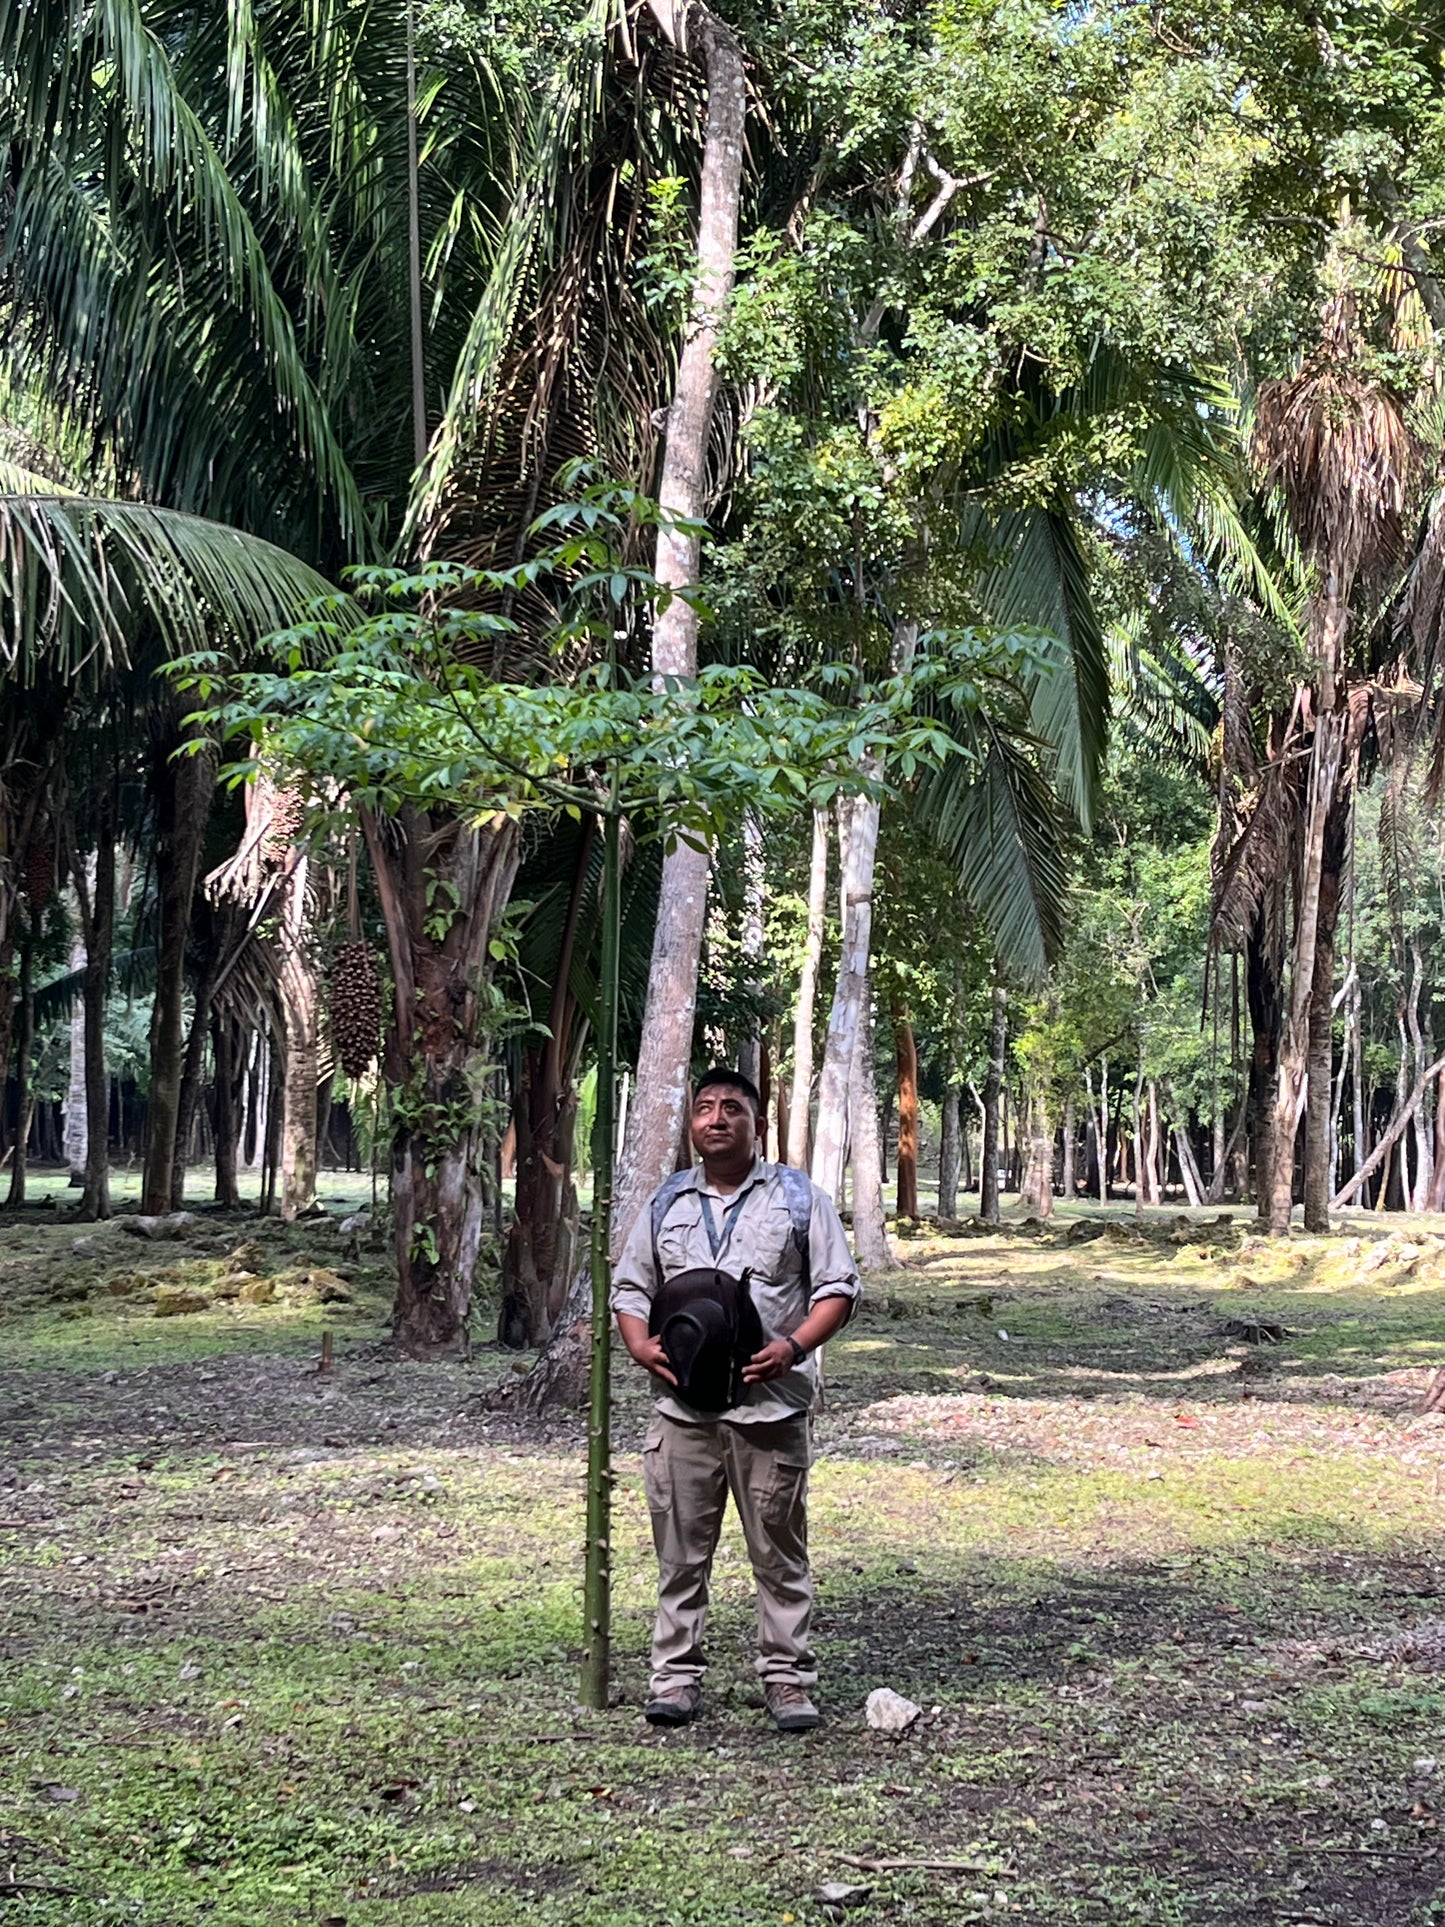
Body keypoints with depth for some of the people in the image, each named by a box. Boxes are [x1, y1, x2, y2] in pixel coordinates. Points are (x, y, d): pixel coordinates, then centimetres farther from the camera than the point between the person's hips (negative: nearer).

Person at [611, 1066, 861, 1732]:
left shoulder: (799, 1198, 6)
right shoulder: (666, 1203, 15)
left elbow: (839, 1287, 3)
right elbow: (630, 1286, 19)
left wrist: (793, 1346, -13)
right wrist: (641, 1347, -1)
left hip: (771, 1403, -2)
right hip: (683, 1407, 2)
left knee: (779, 1552, 3)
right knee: (681, 1550, 4)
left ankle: (787, 1678, 10)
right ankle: (676, 1676, 12)